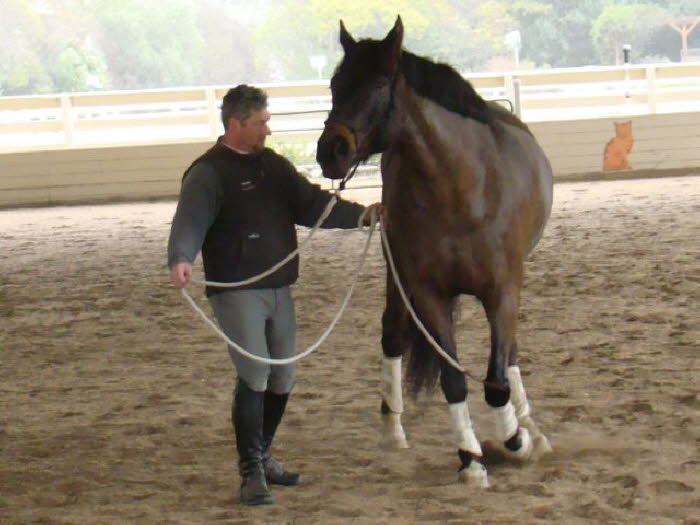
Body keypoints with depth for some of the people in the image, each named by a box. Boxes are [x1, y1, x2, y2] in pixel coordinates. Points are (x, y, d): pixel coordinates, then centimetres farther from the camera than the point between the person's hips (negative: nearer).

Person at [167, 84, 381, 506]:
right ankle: (252, 472, -5)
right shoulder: (209, 173, -10)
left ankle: (261, 455, 31)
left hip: (279, 289, 8)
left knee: (283, 379, 13)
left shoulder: (274, 165, 13)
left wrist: (363, 214, -2)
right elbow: (190, 221, -23)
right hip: (237, 293, -7)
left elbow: (313, 204, 11)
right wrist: (181, 259, -43)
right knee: (254, 376, -13)